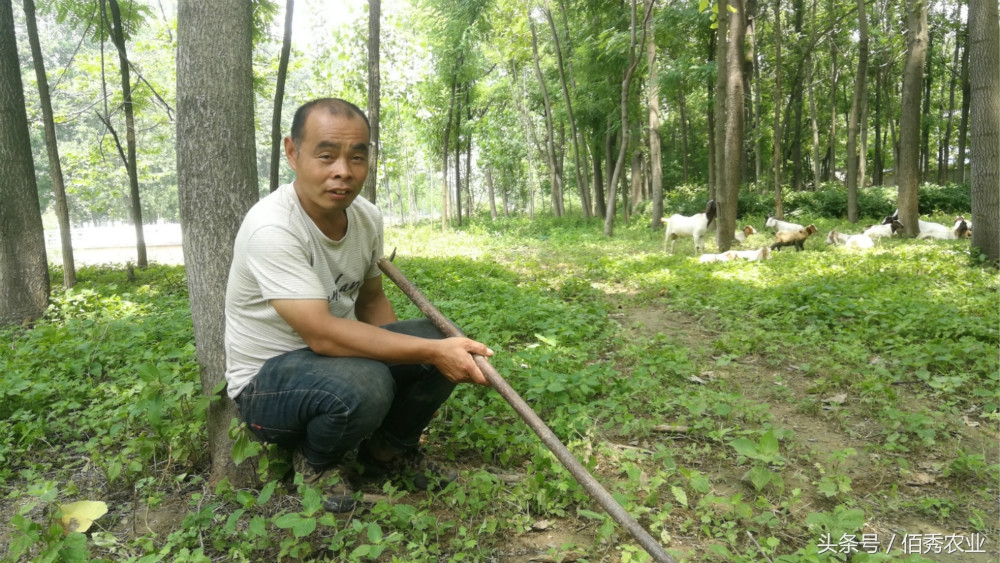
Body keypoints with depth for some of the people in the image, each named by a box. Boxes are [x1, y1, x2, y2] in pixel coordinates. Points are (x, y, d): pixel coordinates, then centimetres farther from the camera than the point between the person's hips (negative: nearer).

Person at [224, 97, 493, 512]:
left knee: (443, 339, -14)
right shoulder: (271, 228, -28)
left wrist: (437, 346, -5)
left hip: (338, 353, 7)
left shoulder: (367, 217, -4)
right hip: (266, 379, -6)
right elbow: (322, 335, -33)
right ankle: (315, 462, -1)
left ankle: (390, 450, 11)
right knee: (363, 383, -37)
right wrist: (431, 352, -33)